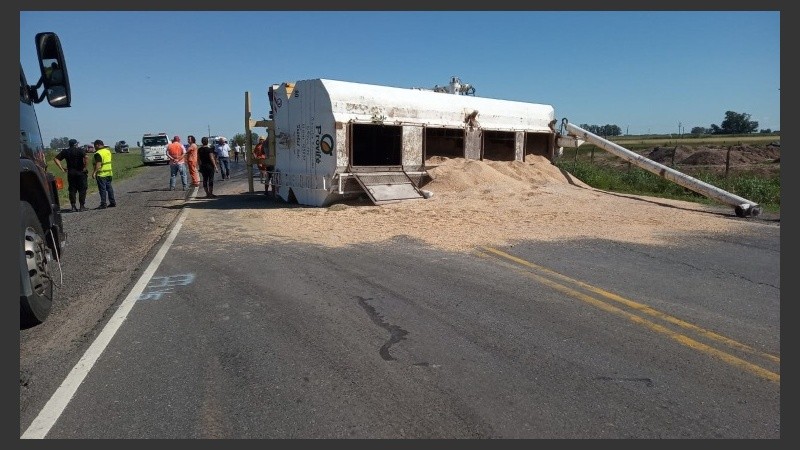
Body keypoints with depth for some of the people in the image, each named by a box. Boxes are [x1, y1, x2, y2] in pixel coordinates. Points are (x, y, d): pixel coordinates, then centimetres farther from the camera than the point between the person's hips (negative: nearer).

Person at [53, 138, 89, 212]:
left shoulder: (65, 151, 8)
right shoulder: (80, 150, -6)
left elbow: (56, 159, 8)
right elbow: (86, 157, -24)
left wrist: (62, 168, 7)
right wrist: (85, 168, -15)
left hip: (70, 173, 4)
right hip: (80, 172, -4)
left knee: (72, 190, 8)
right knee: (82, 190, 2)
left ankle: (73, 206, 6)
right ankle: (82, 206, -1)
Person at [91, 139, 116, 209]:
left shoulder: (98, 153, -17)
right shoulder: (108, 150, 9)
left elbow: (98, 164, -24)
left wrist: (94, 172, -24)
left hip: (101, 174, -8)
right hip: (109, 172, 8)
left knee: (102, 189, -3)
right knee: (109, 187, 14)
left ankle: (103, 204, 0)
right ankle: (112, 202, 16)